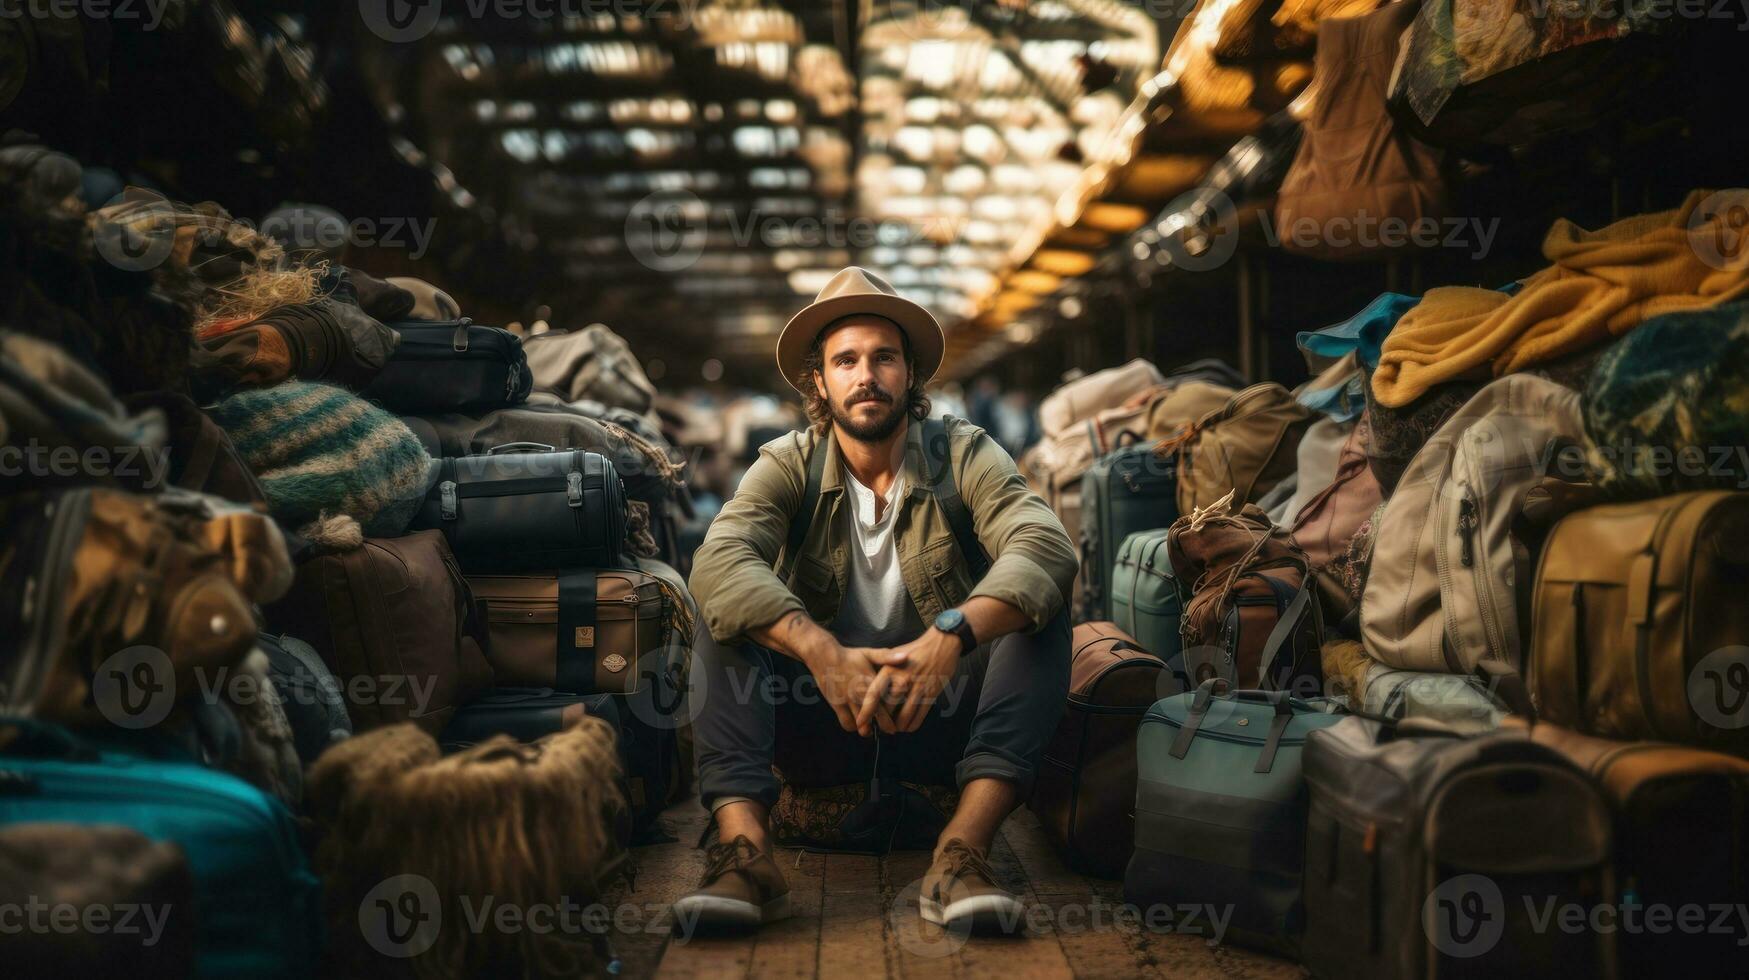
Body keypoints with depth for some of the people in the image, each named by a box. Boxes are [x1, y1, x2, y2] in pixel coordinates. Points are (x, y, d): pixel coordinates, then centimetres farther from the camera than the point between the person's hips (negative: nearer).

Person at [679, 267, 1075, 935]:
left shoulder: (963, 456, -5)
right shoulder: (788, 466, -3)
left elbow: (1045, 547, -24)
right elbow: (719, 561, -24)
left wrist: (950, 636, -42)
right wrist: (823, 653, -40)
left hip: (940, 719, 0)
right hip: (821, 724, 1)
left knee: (1040, 616, -23)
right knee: (725, 616, -20)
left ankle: (962, 853, -36)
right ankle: (743, 847, -36)